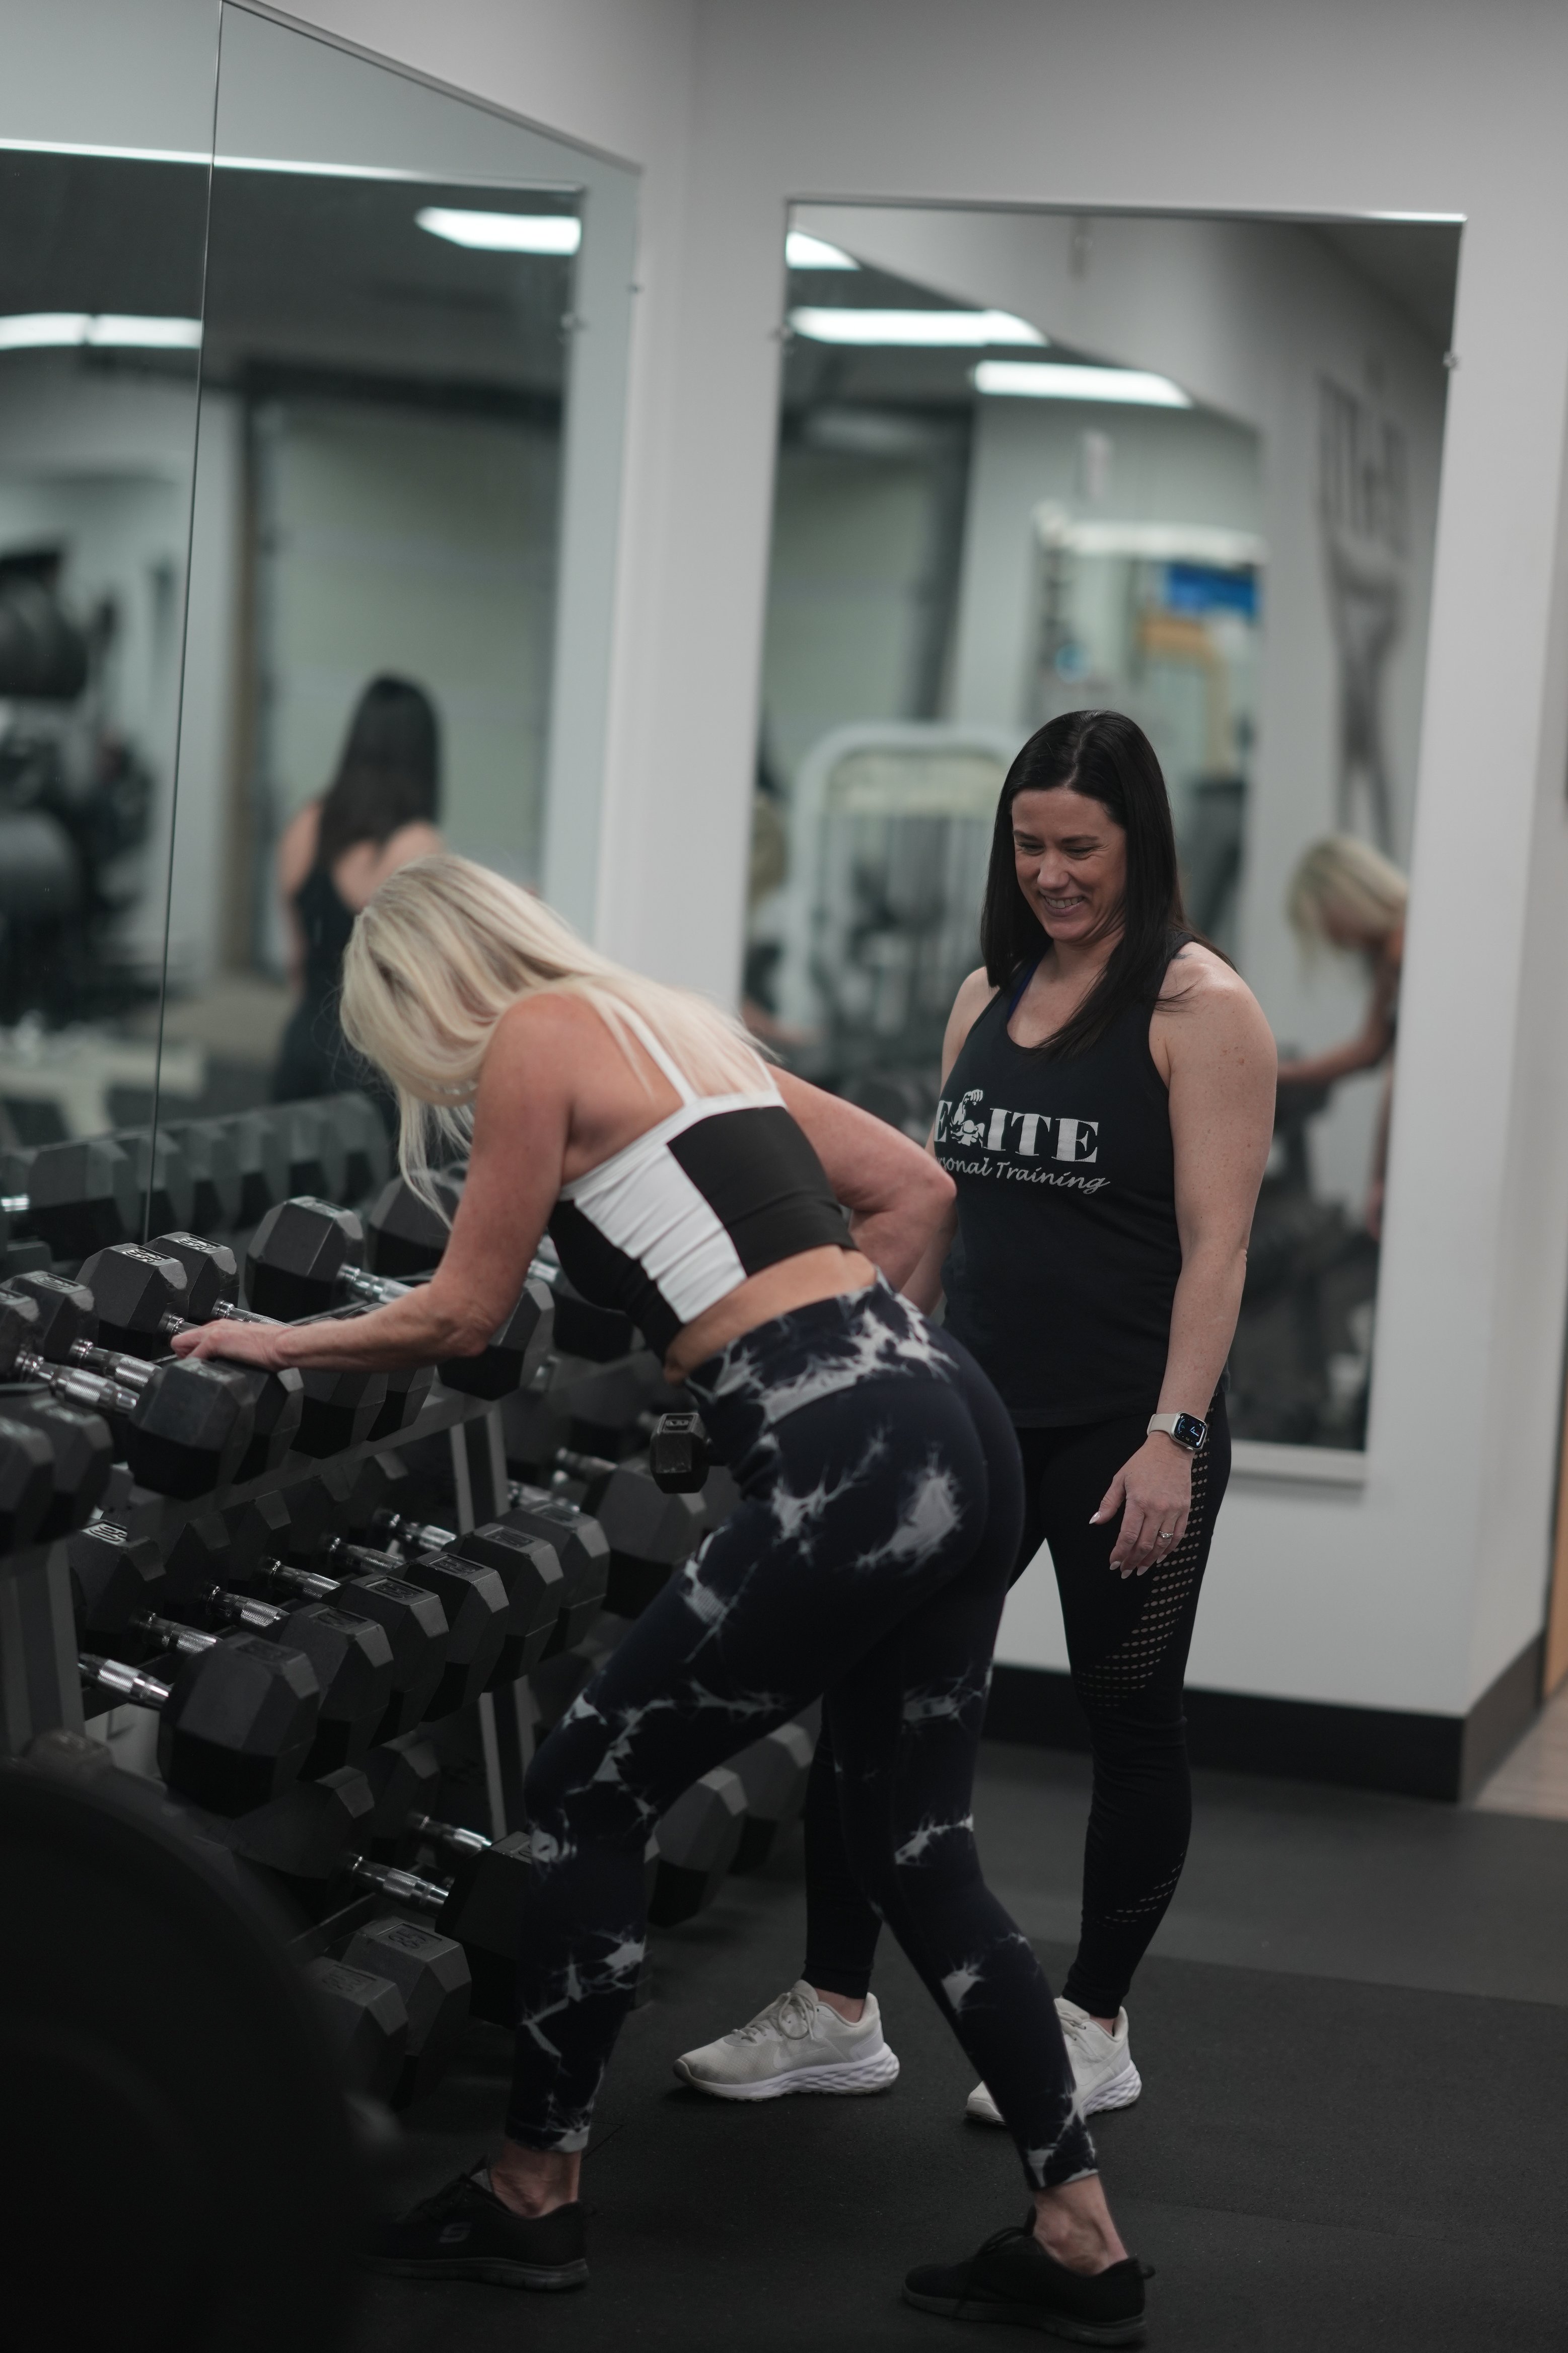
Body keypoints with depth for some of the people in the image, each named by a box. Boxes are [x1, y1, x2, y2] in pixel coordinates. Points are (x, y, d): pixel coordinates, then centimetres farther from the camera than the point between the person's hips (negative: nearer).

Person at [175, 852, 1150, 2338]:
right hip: (955, 1430, 9)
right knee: (918, 1849, 17)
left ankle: (533, 2198, 19)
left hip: (849, 1467, -9)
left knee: (586, 1794, 8)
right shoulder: (678, 1026, 23)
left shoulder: (532, 1038, 0)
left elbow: (460, 1315, 4)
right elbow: (913, 1189, 24)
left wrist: (281, 1342, 18)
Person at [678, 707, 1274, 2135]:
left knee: (1131, 1720, 7)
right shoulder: (987, 996, 11)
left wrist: (1174, 1437, -20)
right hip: (977, 1414, 6)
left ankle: (1096, 2031, 21)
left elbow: (1215, 1243, -13)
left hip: (1125, 1429, -6)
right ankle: (836, 2013, 13)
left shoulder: (1198, 1008, -7)